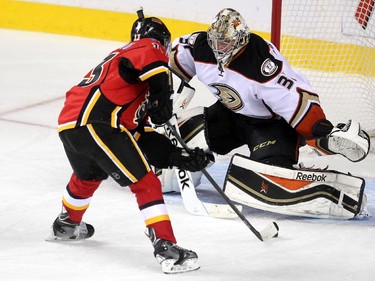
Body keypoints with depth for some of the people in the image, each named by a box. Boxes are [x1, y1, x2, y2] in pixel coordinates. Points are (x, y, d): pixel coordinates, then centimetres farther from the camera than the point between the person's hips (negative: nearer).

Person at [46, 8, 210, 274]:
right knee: (146, 184, -5)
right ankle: (167, 250, -11)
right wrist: (162, 97, -12)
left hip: (69, 123, 10)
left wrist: (180, 157, 17)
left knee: (88, 176, 38)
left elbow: (144, 139, 24)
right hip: (96, 124, -10)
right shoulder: (149, 48, 7)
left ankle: (66, 225, 62)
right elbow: (153, 62, -24)